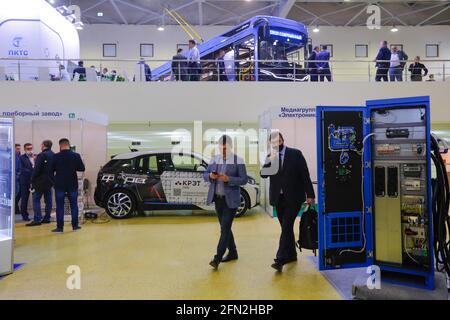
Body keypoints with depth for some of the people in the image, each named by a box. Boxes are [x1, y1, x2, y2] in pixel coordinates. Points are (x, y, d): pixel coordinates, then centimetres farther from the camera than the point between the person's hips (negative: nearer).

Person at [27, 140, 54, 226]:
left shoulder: (41, 155, -14)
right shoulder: (54, 155, 8)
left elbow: (36, 169, -16)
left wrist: (32, 180, -9)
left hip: (41, 181, -7)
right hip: (50, 181, 7)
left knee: (36, 200, -2)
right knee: (48, 200, 10)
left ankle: (37, 219, -6)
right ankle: (47, 218, 15)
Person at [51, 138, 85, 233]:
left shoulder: (56, 157, -8)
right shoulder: (76, 155, -4)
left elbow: (51, 170, -1)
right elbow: (82, 168, 1)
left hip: (59, 184, -1)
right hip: (72, 184, 2)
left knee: (60, 206, 4)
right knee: (74, 205, 11)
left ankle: (60, 227, 5)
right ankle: (75, 225, 15)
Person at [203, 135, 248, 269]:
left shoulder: (237, 160, -7)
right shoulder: (214, 159, 7)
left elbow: (244, 179, -9)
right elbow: (205, 174, 9)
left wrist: (228, 179, -23)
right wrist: (210, 175, -14)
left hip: (231, 200, -5)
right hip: (218, 198, 5)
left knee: (225, 228, -6)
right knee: (225, 227, 14)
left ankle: (217, 258, -1)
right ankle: (232, 252, 30)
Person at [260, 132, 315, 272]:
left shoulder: (295, 154, -3)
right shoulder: (270, 157, 7)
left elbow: (305, 175, -3)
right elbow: (263, 174, -5)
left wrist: (310, 194, -5)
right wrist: (270, 159, -18)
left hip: (293, 197, -4)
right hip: (278, 198, 4)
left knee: (286, 227, -11)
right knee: (286, 227, 13)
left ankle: (280, 259, -10)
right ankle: (291, 254, 27)